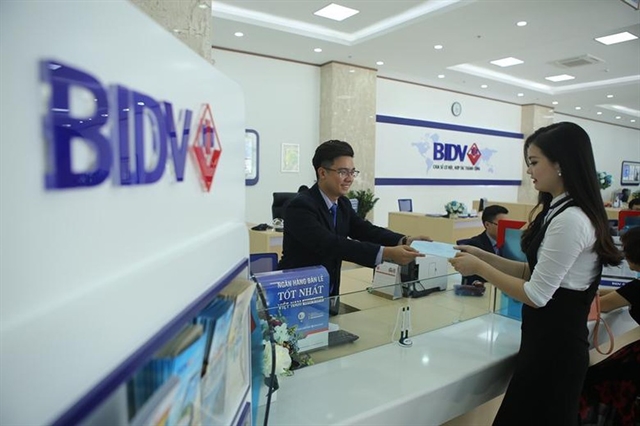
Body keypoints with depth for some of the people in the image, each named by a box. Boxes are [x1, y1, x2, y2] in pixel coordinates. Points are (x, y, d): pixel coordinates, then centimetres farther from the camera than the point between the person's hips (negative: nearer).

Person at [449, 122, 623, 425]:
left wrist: (479, 268, -14)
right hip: (553, 337, 9)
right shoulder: (559, 210, 7)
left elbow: (536, 295, -22)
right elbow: (536, 271, 11)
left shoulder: (571, 219, -24)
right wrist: (484, 256, 4)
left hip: (554, 342, -9)